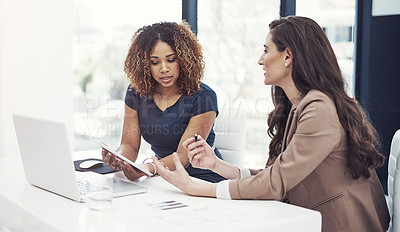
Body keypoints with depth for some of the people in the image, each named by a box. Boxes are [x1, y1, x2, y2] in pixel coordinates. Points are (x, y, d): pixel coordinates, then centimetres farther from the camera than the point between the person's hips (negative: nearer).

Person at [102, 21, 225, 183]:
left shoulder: (204, 97, -16)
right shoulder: (136, 92, 0)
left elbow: (183, 157, -21)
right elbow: (130, 144, -1)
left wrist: (149, 168, -40)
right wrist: (117, 159, -25)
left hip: (204, 179, -5)